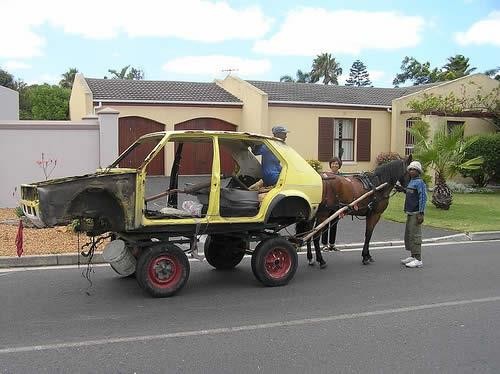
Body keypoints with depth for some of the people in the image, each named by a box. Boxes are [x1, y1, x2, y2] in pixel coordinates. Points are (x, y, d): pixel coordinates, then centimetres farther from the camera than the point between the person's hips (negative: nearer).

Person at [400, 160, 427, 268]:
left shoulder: (419, 182, -13)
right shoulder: (411, 182, 14)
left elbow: (423, 198, -18)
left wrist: (421, 213, -21)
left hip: (416, 213, -10)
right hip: (409, 213, 10)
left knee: (415, 235, -8)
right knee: (408, 235, 16)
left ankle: (418, 260, -4)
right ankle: (412, 256, 27)